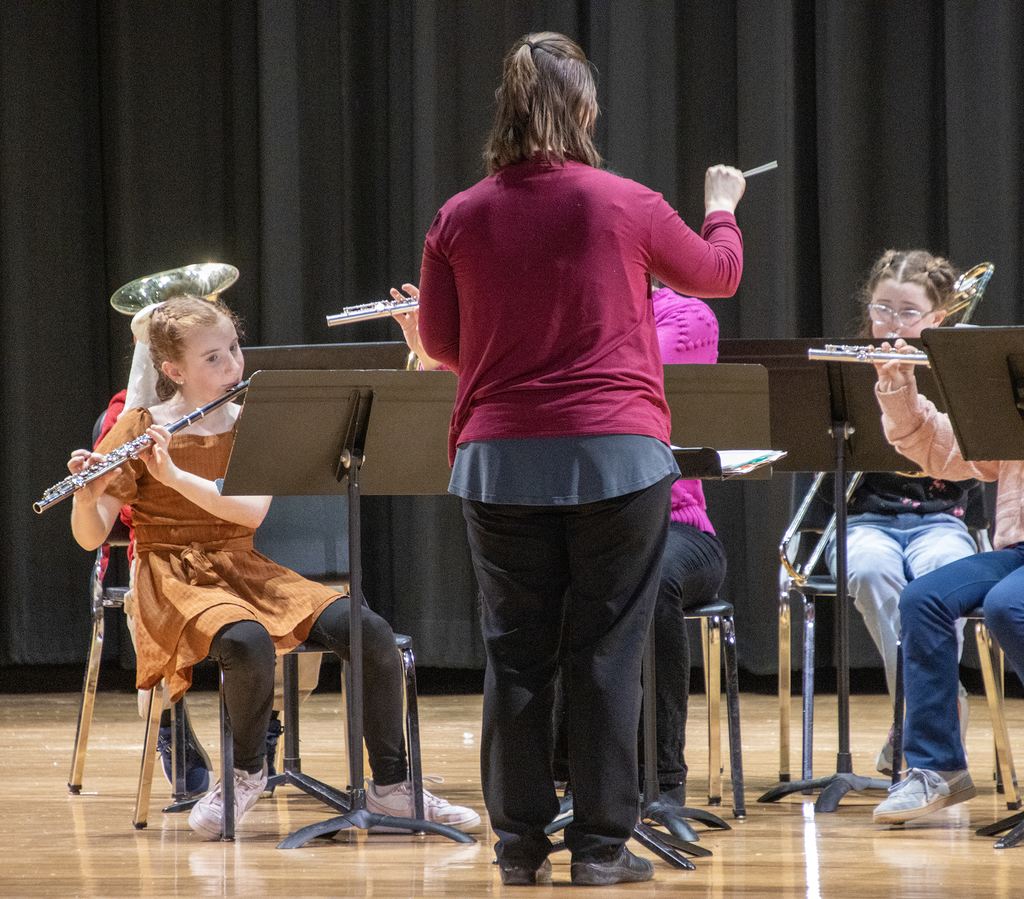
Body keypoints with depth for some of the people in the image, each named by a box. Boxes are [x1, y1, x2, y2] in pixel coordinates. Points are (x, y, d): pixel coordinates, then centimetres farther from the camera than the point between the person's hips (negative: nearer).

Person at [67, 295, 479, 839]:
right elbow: (89, 537, -7)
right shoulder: (137, 430, -3)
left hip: (246, 570, 4)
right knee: (248, 643, -38)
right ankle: (247, 772, -11)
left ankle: (390, 786, -2)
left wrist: (175, 476, -23)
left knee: (373, 636, -17)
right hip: (177, 580, -4)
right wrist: (87, 493, -29)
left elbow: (252, 511, -12)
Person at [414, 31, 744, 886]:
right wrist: (723, 208, 34)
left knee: (516, 656, 8)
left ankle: (520, 843, 11)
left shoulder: (460, 220, -1)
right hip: (617, 455, -2)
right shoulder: (626, 206, -4)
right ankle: (601, 843, 5)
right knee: (607, 654, 4)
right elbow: (717, 275, 14)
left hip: (500, 461, 2)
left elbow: (439, 342, 10)